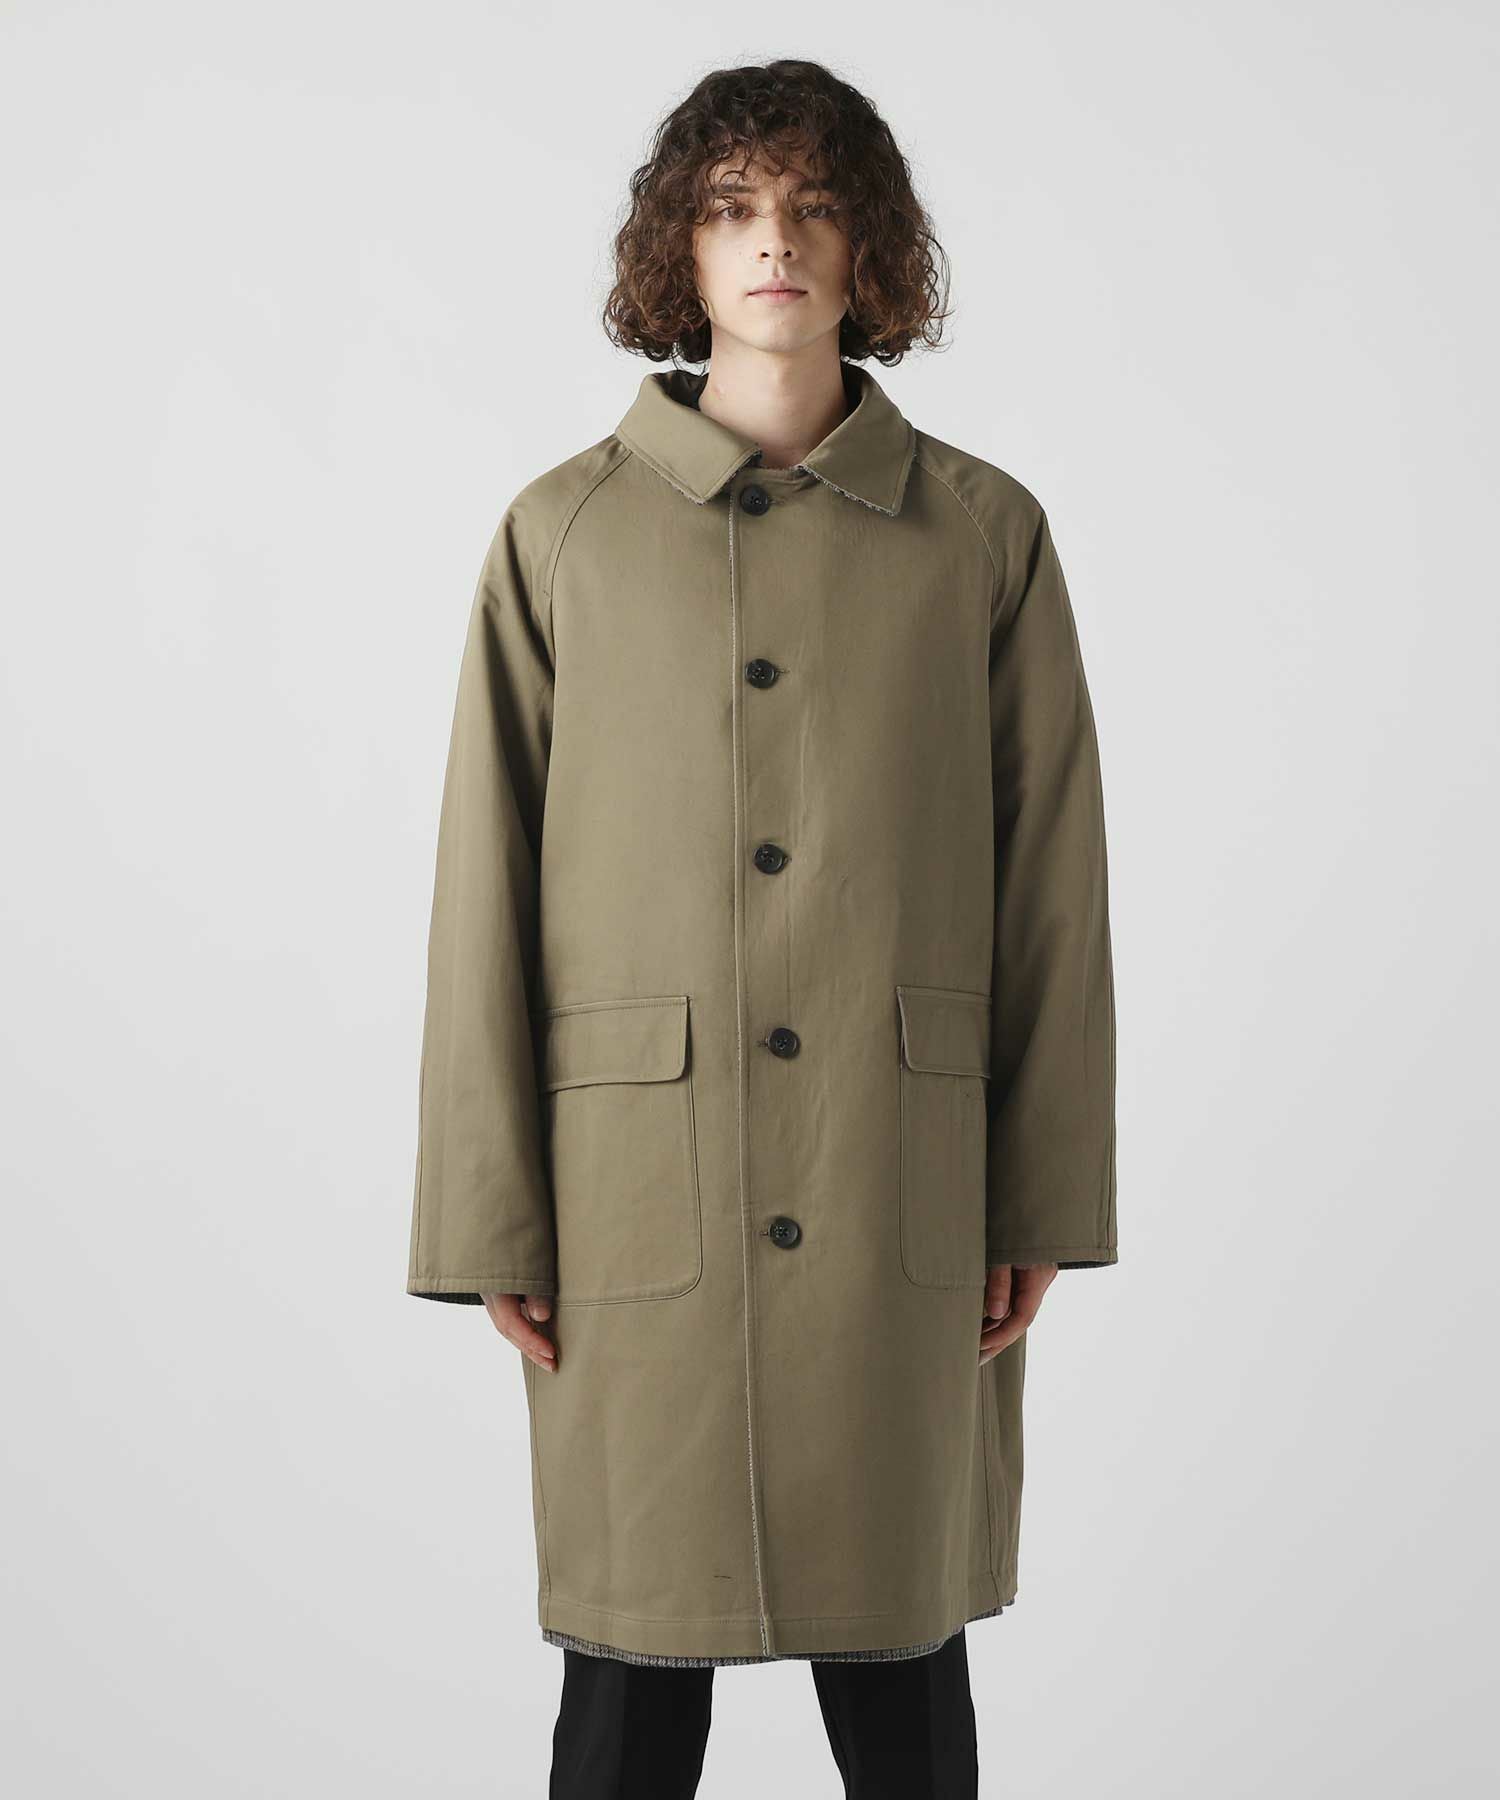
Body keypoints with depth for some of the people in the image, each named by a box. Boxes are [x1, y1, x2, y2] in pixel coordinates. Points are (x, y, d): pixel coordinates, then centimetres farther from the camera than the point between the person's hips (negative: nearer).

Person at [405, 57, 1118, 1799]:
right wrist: (494, 1218, -1)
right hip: (644, 1182, 0)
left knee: (900, 1655, 11)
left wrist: (1044, 1202, 2)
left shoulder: (985, 532, 4)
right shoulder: (562, 533, 2)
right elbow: (488, 890, 2)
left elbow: (1052, 881, 5)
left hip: (903, 1186, 1)